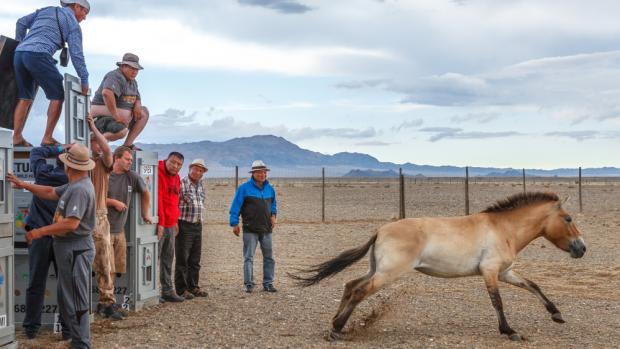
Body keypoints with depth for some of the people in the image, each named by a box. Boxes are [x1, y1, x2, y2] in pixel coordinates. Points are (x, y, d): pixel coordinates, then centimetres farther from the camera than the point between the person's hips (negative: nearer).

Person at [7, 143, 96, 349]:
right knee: (66, 298, 17)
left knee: (76, 301, -6)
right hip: (69, 248, 11)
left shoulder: (80, 189, -21)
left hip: (76, 250, -11)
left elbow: (71, 223, -29)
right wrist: (23, 184, 22)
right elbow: (51, 193, 23)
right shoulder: (74, 186, 13)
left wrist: (40, 232, -24)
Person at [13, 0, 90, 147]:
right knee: (57, 96, 4)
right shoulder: (72, 22, 9)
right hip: (39, 56, -7)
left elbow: (22, 23, 22)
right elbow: (76, 54, 2)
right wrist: (84, 80, 6)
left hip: (19, 53, 7)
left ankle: (16, 138, 6)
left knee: (25, 98, 14)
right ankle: (47, 139, -1)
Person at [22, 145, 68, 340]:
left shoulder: (43, 173, -4)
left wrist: (59, 149, 7)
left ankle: (31, 327, 13)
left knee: (36, 284, 8)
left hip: (39, 236, 1)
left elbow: (36, 152, 13)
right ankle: (68, 328, 7)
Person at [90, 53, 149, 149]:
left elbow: (137, 98, 28)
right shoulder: (116, 77, -15)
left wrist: (137, 105, 1)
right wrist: (116, 116, -32)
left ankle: (127, 145, 4)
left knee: (144, 112, 10)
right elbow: (107, 93, -33)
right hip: (103, 118, -10)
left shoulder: (132, 82, 17)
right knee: (122, 131, -35)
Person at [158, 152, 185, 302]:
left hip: (171, 225, 9)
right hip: (160, 225, -9)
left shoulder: (176, 178, 15)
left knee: (168, 260, 13)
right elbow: (157, 199, -19)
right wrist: (160, 222, -22)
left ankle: (167, 291, 19)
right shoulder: (158, 174, -13)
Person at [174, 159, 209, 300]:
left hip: (198, 226, 7)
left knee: (195, 260, 12)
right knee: (182, 260, -2)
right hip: (184, 225, -7)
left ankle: (193, 287, 20)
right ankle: (181, 289, 2)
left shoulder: (201, 185, 14)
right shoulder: (181, 183, -9)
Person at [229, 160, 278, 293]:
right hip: (250, 230, -5)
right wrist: (234, 223, -9)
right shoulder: (244, 188, -6)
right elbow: (236, 206, -5)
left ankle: (268, 283, 15)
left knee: (269, 257, 7)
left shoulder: (270, 189, 10)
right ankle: (249, 284, 3)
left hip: (266, 229, 5)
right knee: (249, 257, -2)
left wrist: (273, 215, 5)